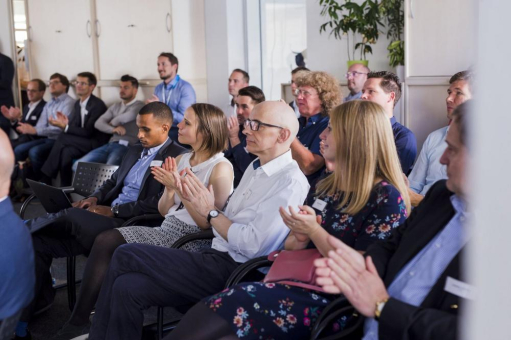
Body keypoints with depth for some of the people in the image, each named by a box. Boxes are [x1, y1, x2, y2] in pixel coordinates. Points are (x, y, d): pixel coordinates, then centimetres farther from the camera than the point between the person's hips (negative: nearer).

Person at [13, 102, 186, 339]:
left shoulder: (178, 158, -7)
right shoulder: (135, 151, 21)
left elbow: (158, 205, -17)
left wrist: (113, 211, -17)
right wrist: (94, 198, 3)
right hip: (107, 213, 9)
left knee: (72, 215, -30)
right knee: (36, 240, -5)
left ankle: (28, 226, -1)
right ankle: (22, 314, 3)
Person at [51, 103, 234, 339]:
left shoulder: (221, 168, -10)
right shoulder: (180, 160, 12)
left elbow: (208, 224, -13)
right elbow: (163, 212, 15)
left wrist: (180, 188, -17)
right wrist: (170, 189, -5)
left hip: (193, 241, -7)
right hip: (167, 231, 7)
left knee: (108, 246, -19)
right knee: (106, 240, -16)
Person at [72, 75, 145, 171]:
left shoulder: (139, 106, 3)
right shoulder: (115, 106, 24)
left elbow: (126, 117, -16)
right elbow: (98, 123, 14)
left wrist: (112, 123, 5)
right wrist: (113, 129, -7)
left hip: (126, 146, -7)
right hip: (110, 144, 7)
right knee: (78, 165, -9)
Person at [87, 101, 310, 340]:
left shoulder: (290, 182, -13)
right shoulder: (255, 167, 17)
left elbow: (252, 245, -21)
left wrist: (211, 212, -10)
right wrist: (199, 202, 1)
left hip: (231, 271, -8)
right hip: (215, 258, 8)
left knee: (125, 257, -12)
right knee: (127, 286, -9)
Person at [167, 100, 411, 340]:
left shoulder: (386, 197, -7)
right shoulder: (325, 187, 14)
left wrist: (313, 231, -15)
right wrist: (299, 238, -4)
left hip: (333, 302, -7)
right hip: (296, 284, 7)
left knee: (229, 309, -28)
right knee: (213, 309, -20)